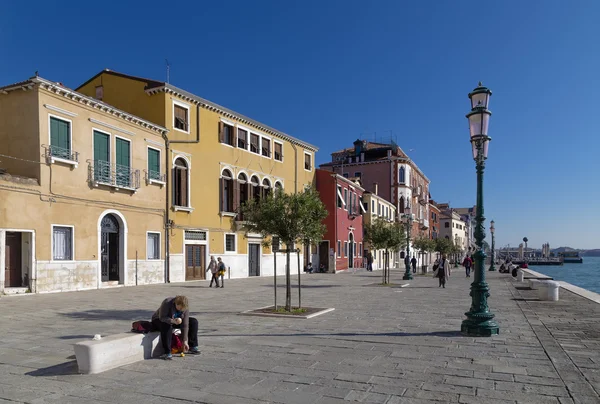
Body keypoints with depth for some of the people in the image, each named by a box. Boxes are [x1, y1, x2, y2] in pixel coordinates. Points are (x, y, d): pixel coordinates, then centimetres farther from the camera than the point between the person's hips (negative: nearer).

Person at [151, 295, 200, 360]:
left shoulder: (185, 308, -18)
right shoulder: (167, 303, -31)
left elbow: (185, 325, -18)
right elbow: (162, 317, -31)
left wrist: (185, 341, -20)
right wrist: (173, 321, -49)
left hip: (175, 321, 5)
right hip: (159, 320, -5)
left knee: (193, 322, -10)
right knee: (167, 326, -42)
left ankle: (193, 347, -2)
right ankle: (167, 353, -37)